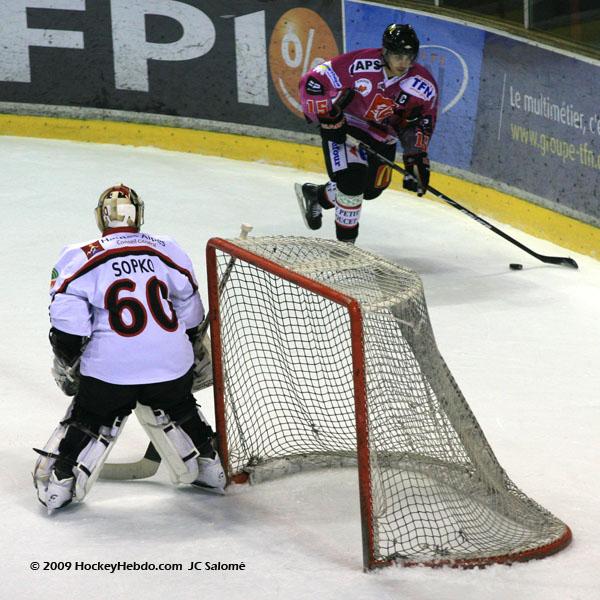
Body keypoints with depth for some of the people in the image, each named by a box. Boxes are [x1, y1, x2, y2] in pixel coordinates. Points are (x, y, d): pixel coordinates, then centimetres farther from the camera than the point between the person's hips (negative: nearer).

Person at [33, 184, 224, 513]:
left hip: (109, 369, -2)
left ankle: (57, 483, 13)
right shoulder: (167, 251, 7)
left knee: (88, 421, 16)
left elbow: (68, 321, -7)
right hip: (171, 365, 2)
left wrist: (66, 363, 7)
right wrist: (196, 354, 29)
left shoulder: (82, 258, -3)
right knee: (179, 410, 28)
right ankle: (207, 465, 35)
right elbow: (189, 310, 16)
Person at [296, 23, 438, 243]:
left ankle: (315, 195, 40)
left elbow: (420, 126, -4)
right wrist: (328, 117, -24)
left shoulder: (424, 86, -18)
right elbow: (313, 81, -22)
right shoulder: (359, 64, -30)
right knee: (352, 179, -23)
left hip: (382, 136, 5)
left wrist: (417, 158, -16)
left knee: (371, 189, 13)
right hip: (343, 126, -5)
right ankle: (345, 241, -4)